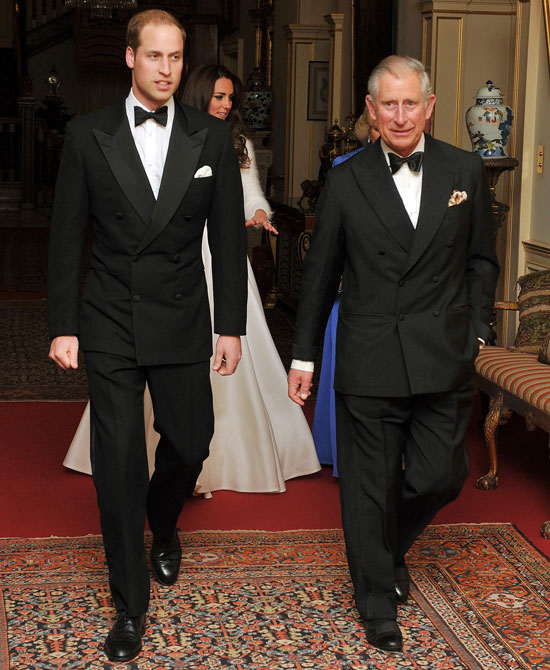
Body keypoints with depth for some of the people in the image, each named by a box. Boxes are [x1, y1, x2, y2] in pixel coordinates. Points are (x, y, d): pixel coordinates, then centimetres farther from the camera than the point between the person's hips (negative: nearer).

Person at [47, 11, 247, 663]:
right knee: (118, 461, 0)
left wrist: (231, 326, 1)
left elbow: (228, 238, 3)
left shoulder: (212, 137, 0)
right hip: (110, 327, -1)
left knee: (189, 443, 11)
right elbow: (66, 238, 0)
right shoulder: (88, 136, -3)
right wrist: (63, 327, -2)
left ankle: (163, 525, 47)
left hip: (183, 325, 2)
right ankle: (131, 604, 14)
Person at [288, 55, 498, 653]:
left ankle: (390, 547, 39)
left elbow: (481, 261, 12)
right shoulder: (346, 181, -1)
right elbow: (320, 274, 5)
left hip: (446, 361, 2)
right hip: (369, 362, -2)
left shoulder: (465, 171, 3)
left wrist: (475, 331, 4)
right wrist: (303, 356, 7)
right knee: (368, 486, 7)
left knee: (442, 477, 8)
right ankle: (378, 600, 26)